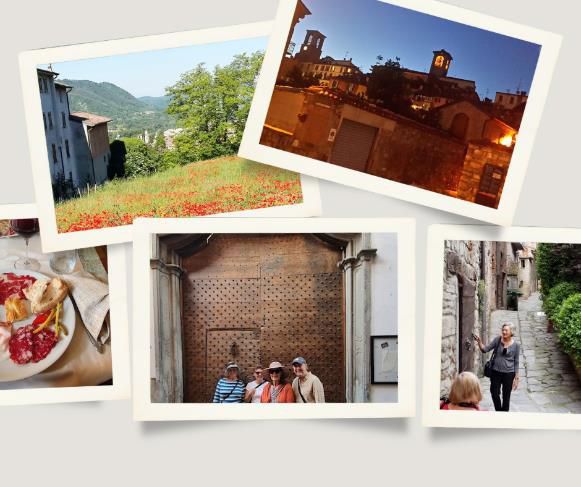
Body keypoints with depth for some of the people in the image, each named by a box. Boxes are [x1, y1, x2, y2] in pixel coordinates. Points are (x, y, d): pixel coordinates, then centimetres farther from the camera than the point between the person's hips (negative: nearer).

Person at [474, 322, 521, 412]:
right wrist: (479, 342, -27)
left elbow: (516, 362, 1)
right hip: (496, 372, 1)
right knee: (494, 394, 3)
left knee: (506, 397, 8)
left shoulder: (516, 345, -4)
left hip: (509, 374, -1)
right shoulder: (497, 340, -3)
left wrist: (516, 378, 1)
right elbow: (485, 349, -7)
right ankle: (498, 410, 28)